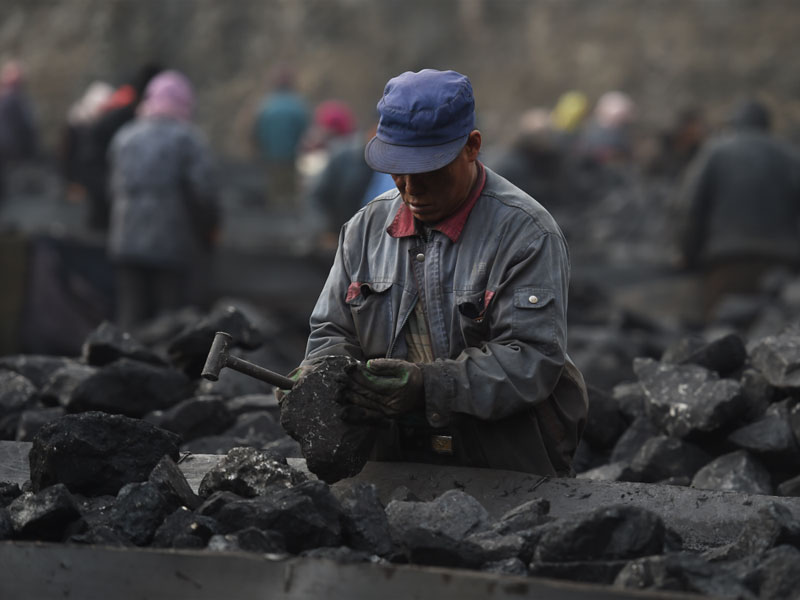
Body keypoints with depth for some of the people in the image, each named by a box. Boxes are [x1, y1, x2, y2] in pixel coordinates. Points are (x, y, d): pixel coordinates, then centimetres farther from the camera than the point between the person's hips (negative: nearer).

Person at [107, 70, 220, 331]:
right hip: (175, 245, -4)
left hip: (127, 243, 5)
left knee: (131, 320, 8)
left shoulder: (124, 138, 11)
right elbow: (204, 191, -12)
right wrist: (209, 231, 3)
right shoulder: (189, 139, -5)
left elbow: (115, 190, 11)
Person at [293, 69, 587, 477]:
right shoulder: (366, 228, 13)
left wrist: (428, 386, -27)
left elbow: (531, 359, -15)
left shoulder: (524, 233, -7)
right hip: (392, 467, 5)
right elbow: (333, 331, 19)